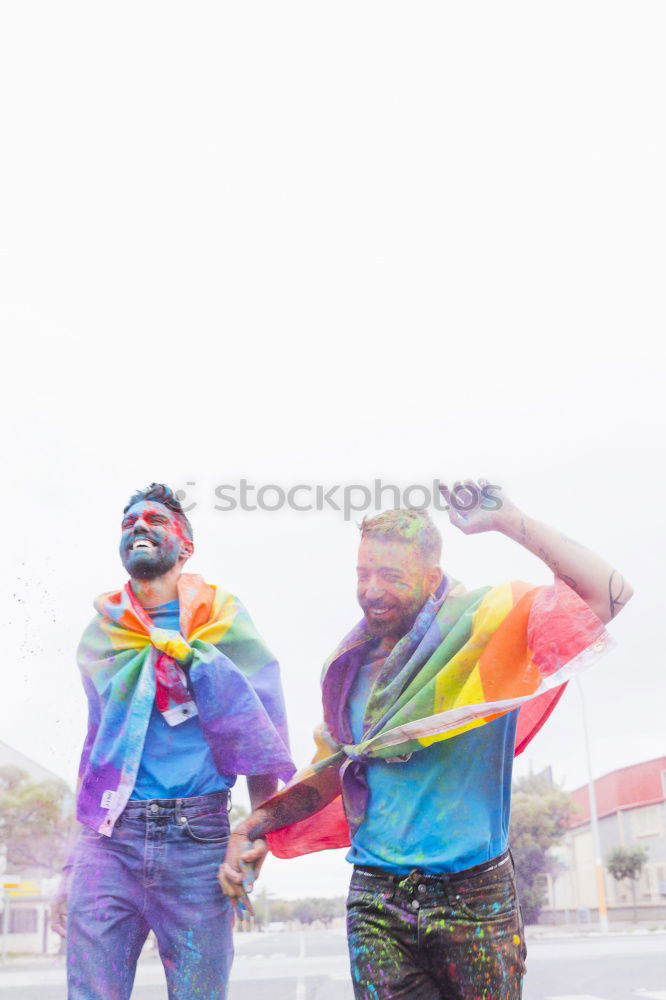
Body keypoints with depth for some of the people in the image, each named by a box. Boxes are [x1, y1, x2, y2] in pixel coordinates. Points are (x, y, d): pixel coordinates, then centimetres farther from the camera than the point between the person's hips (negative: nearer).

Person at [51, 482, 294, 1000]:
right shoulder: (101, 636, 13)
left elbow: (262, 738, 2)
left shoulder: (226, 624, 4)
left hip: (198, 843, -2)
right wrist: (73, 866, 15)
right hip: (109, 841, 2)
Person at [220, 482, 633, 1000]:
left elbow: (608, 594, -21)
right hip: (376, 894, 3)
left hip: (473, 894, -3)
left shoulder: (485, 623, -9)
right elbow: (331, 770, 16)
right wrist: (252, 826, 6)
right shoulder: (350, 664, 6)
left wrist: (510, 521, -22)